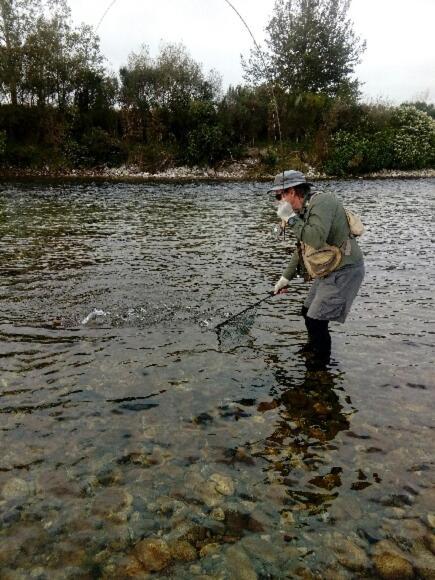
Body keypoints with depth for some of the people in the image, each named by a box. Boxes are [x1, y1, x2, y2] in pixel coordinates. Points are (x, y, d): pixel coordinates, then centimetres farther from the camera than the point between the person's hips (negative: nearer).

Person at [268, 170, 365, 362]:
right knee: (308, 312, 19)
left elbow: (316, 240, -35)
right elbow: (301, 248, 21)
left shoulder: (322, 201, -20)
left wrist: (291, 218, -25)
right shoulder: (304, 211, 10)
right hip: (329, 270, 10)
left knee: (316, 320, -9)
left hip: (344, 271, -10)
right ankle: (312, 348, 41)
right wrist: (285, 277, 22)